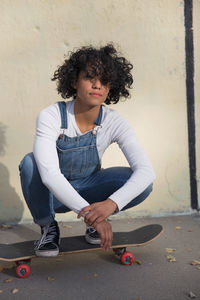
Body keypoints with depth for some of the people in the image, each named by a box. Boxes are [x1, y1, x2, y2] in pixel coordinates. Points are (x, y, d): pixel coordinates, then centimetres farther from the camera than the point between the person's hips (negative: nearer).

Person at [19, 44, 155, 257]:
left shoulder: (114, 123, -20)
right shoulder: (50, 117, -25)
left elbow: (146, 171, -30)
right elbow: (49, 174, -36)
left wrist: (111, 203, -47)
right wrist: (88, 211, -46)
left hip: (87, 190, 1)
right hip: (52, 192, -1)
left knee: (141, 184, -24)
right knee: (30, 163, -34)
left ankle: (94, 222, 3)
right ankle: (48, 227, -8)